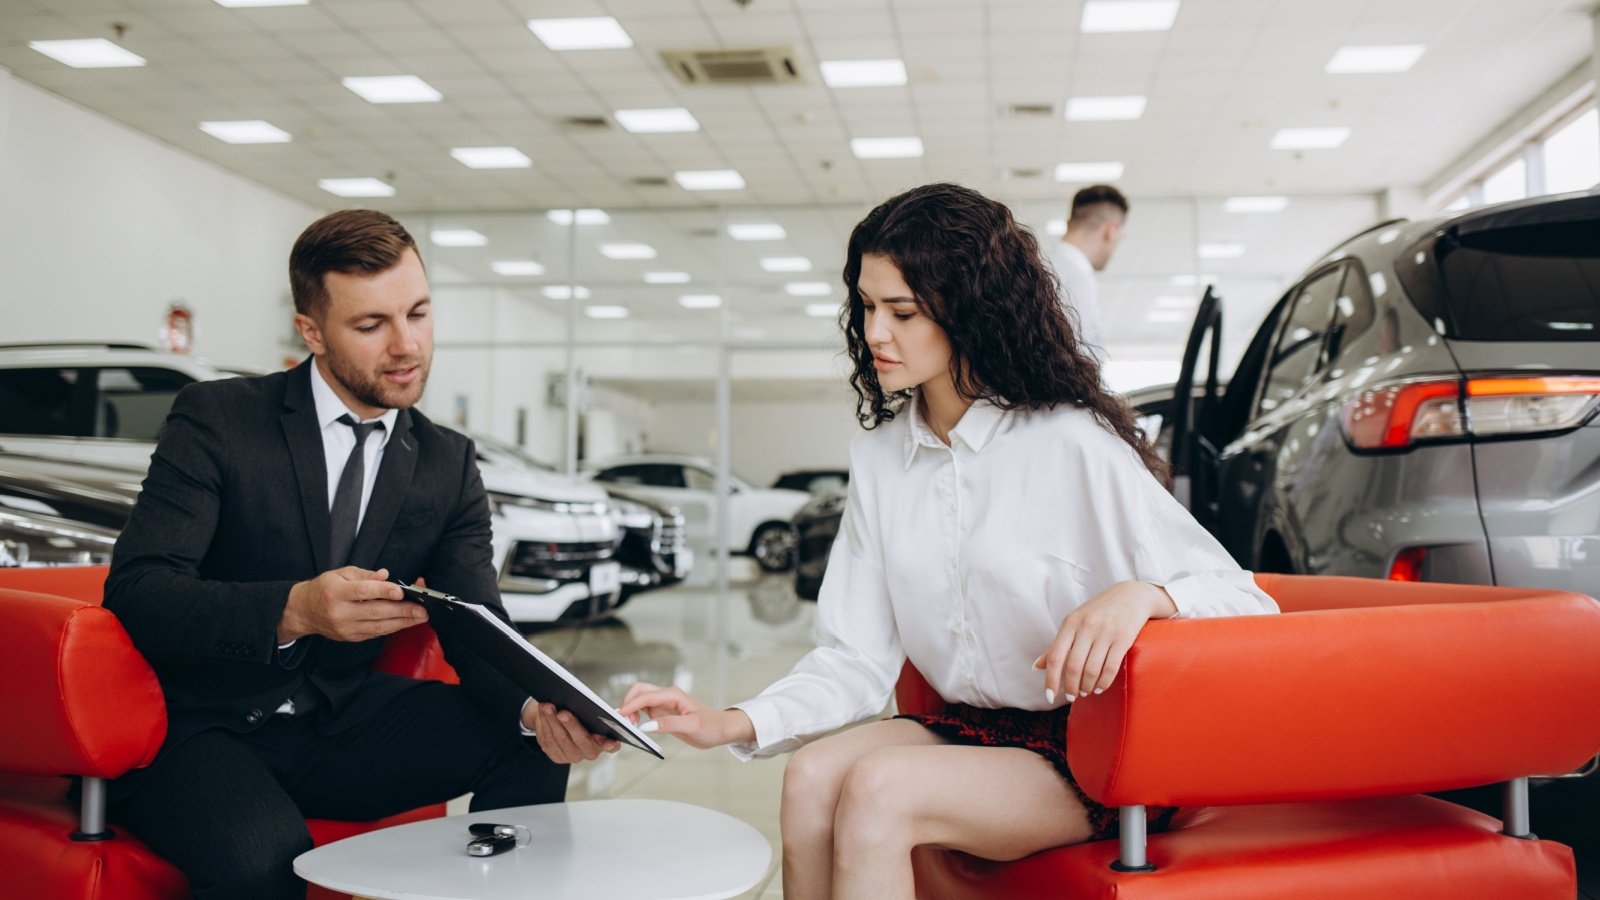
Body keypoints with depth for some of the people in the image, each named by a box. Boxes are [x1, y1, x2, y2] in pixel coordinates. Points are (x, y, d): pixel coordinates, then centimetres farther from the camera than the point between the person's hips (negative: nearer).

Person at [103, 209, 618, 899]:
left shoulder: (449, 465, 3)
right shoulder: (216, 420, -8)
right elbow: (133, 591, -18)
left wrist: (535, 709, -28)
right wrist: (294, 610, -36)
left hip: (339, 728, 4)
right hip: (199, 731, -4)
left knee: (531, 746, -16)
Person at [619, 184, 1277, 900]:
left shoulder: (1072, 445, -13)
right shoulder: (879, 456, 5)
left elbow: (1244, 601, -13)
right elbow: (856, 656, 2)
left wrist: (1142, 593, -35)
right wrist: (732, 725, -14)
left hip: (1083, 755, -5)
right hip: (968, 731, 5)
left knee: (879, 787, -28)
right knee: (811, 773, -23)